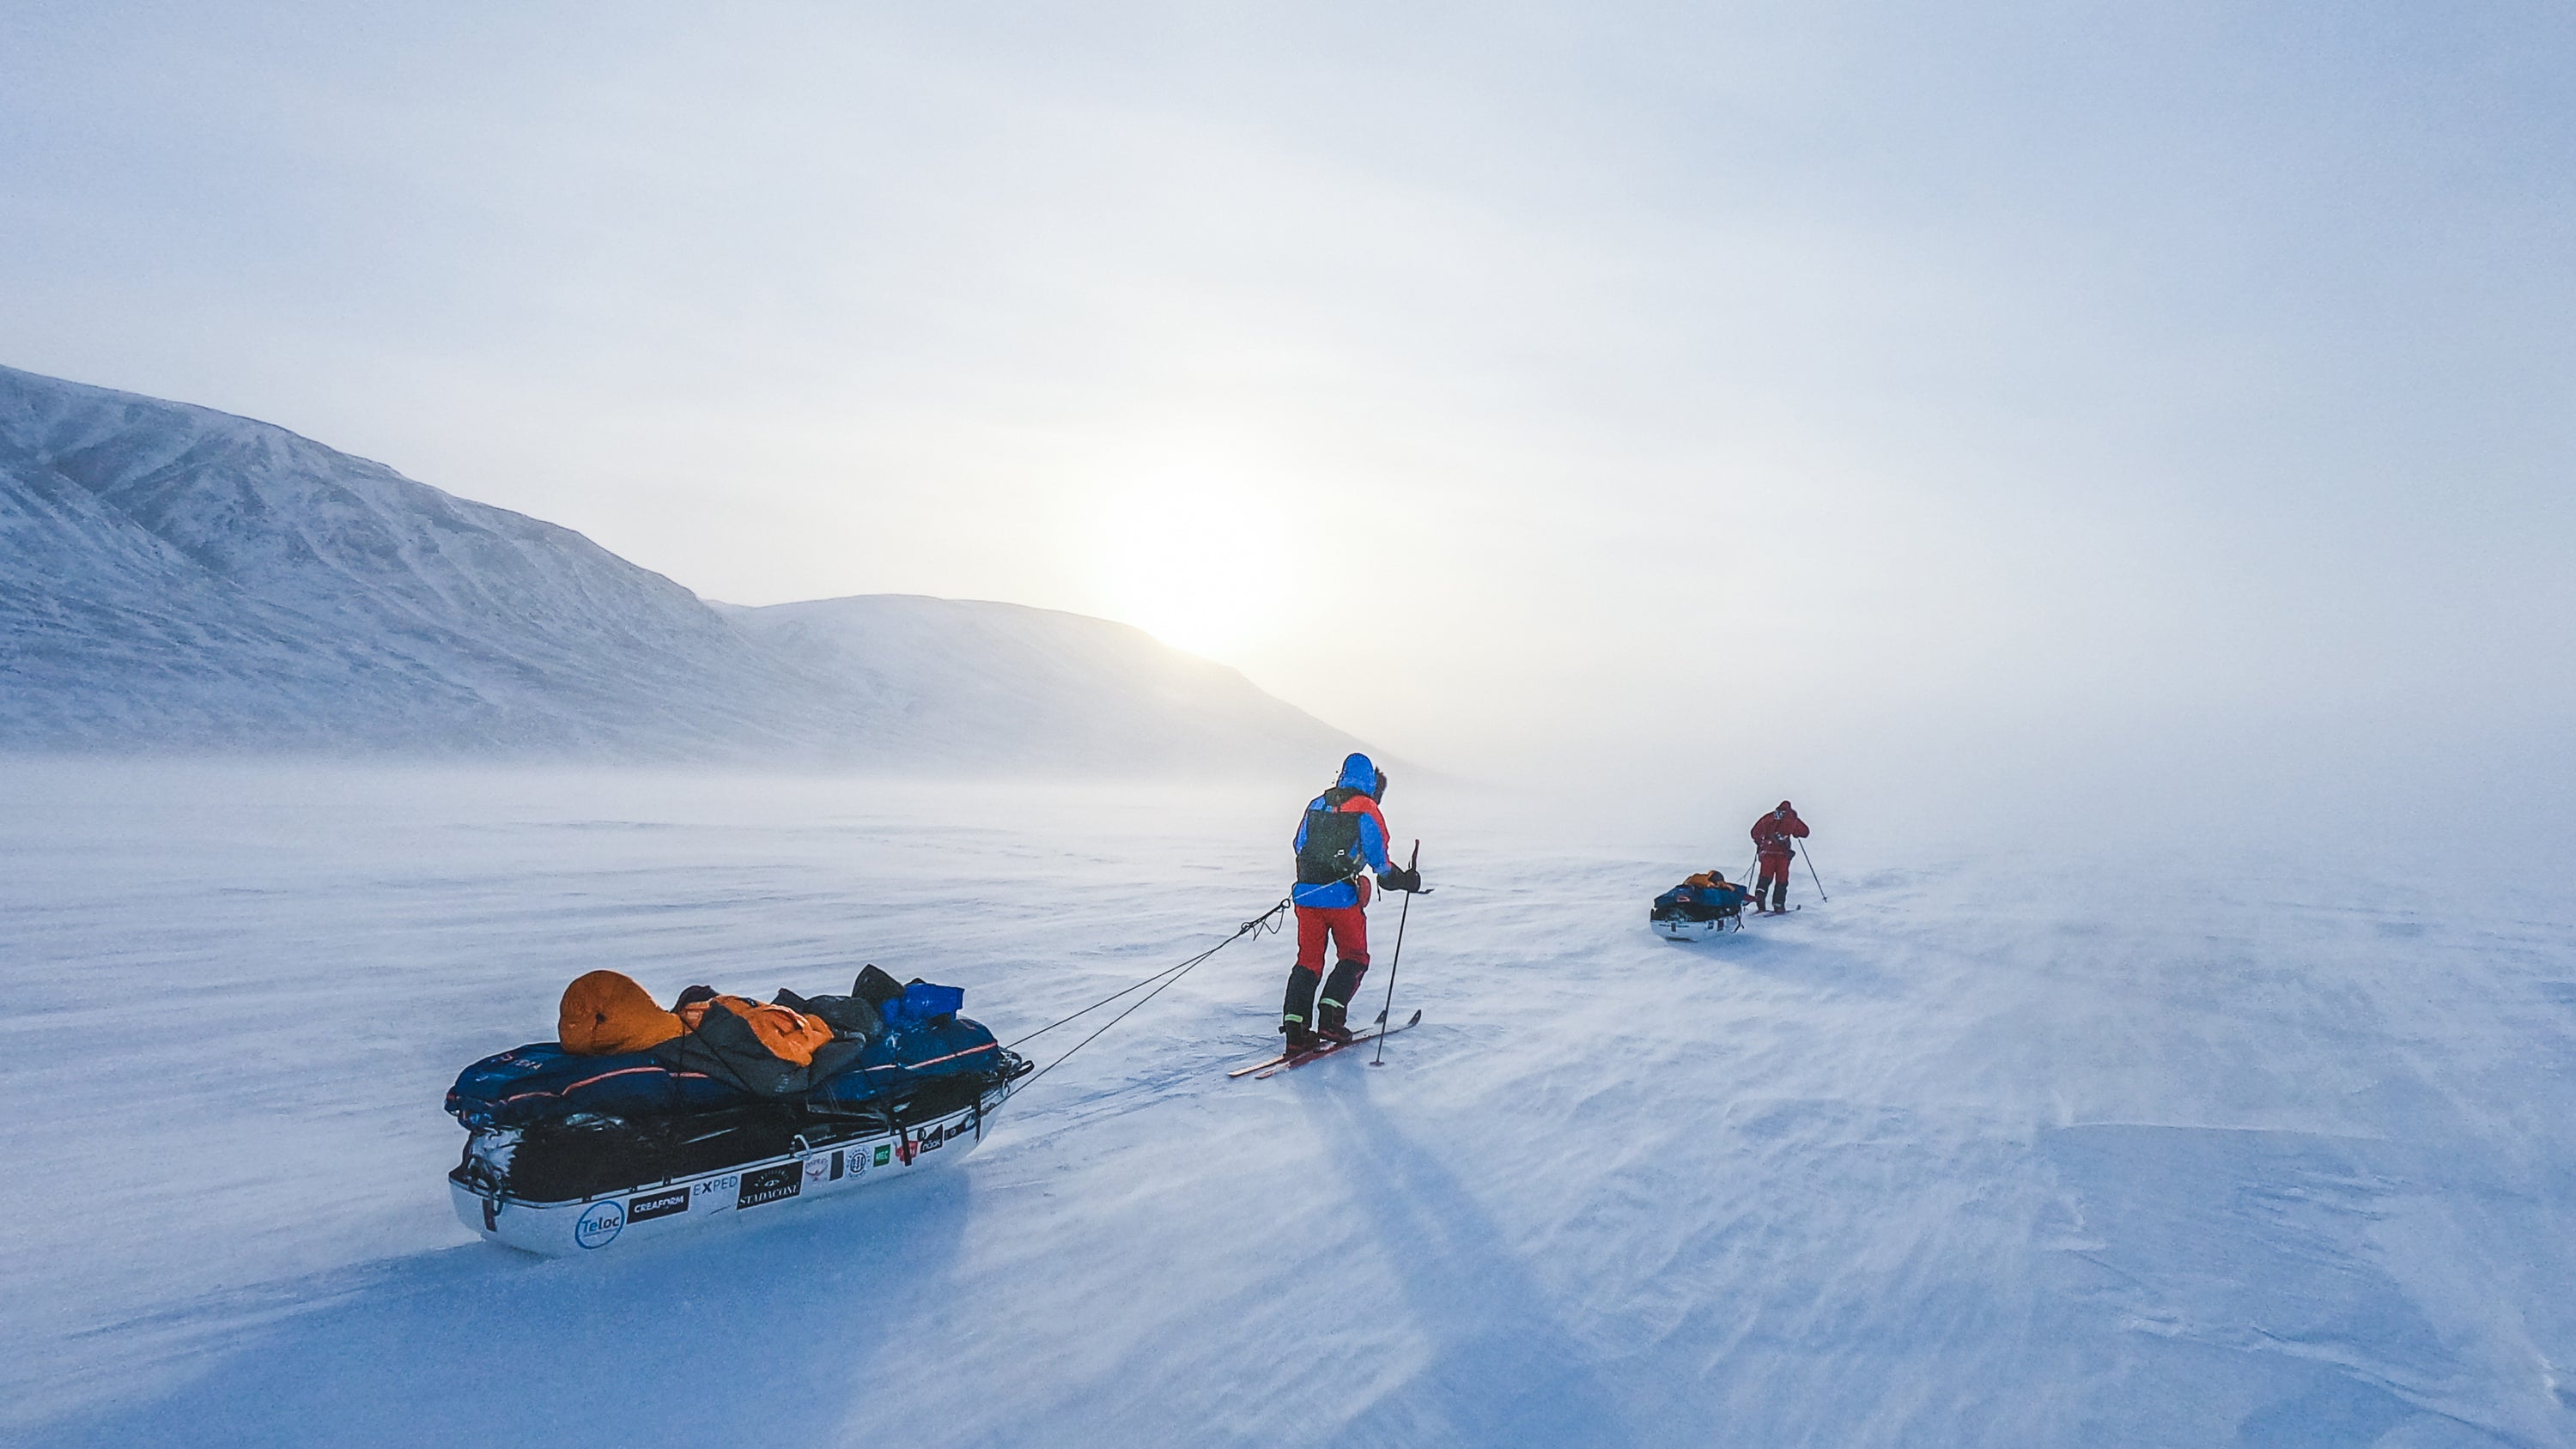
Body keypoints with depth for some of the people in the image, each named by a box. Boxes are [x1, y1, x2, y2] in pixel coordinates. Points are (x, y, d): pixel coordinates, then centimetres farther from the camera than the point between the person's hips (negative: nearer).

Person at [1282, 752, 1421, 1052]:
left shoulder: (1316, 804, 14)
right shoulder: (1366, 811, -4)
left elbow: (1300, 845, 21)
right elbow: (1378, 859, -6)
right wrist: (1404, 881, 8)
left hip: (1306, 892, 5)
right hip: (1342, 896, -5)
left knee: (1308, 960, 12)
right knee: (1354, 958, 12)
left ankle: (1296, 1028, 2)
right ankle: (1330, 1017, -2)